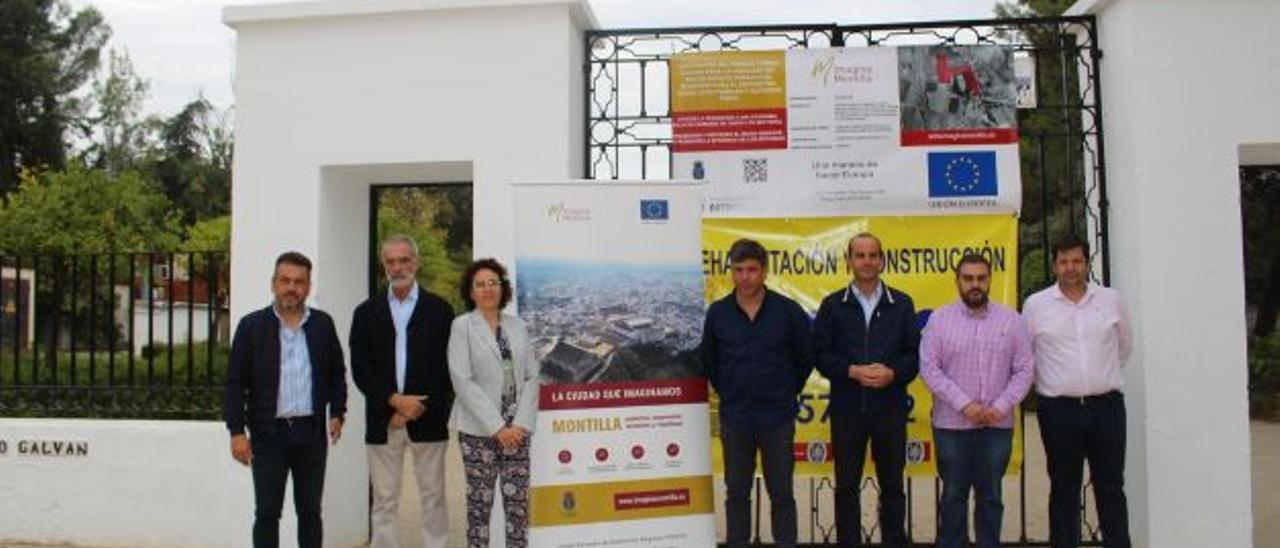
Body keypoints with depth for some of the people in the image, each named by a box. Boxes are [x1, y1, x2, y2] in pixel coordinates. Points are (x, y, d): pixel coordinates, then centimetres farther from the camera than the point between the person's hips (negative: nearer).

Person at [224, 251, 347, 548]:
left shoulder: (323, 324, 4)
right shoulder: (252, 325, -2)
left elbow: (337, 373, 12)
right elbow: (235, 382, -3)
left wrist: (337, 413, 2)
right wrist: (237, 431, -8)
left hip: (312, 432, 2)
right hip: (268, 433, -2)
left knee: (310, 510, 9)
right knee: (267, 512, 4)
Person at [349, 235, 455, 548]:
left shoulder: (439, 309, 3)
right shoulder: (366, 313, 8)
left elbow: (448, 367, -2)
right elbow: (360, 369, 1)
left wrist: (417, 409, -9)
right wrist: (395, 401, -12)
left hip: (427, 420, -1)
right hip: (383, 422, 1)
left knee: (433, 496, 4)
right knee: (384, 499, 6)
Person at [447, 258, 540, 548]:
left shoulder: (518, 325, 9)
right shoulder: (462, 326, -2)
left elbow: (531, 377, 6)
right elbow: (462, 381, -10)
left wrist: (521, 423, -7)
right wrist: (497, 427, -14)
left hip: (516, 428, 3)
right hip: (479, 429, -3)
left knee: (519, 503, 3)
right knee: (480, 504, 3)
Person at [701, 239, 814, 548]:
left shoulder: (788, 311, -6)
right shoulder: (717, 313, -2)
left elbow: (806, 357, 5)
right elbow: (709, 360, 11)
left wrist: (788, 392, 5)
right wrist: (727, 393, 9)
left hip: (777, 417, -1)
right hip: (735, 418, 1)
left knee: (781, 494, 8)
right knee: (737, 494, 11)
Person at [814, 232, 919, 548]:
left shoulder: (901, 304, 7)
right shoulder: (832, 305, 4)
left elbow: (915, 353, 4)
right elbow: (821, 354, 0)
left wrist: (893, 373, -14)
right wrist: (851, 371, -14)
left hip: (890, 407, 1)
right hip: (847, 408, 0)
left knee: (892, 484, 9)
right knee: (846, 485, 7)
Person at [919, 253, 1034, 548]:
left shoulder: (1011, 320, 3)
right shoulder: (939, 319, -1)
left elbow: (1024, 370, 1)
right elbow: (929, 369, -6)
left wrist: (1001, 407, -12)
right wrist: (964, 404, -14)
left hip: (998, 425, 1)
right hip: (952, 424, -1)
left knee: (990, 495, 11)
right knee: (953, 495, 8)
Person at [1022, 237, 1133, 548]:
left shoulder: (1111, 300, 4)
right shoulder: (1036, 304, -2)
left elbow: (1124, 345, 18)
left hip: (1107, 406, 2)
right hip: (1059, 409, -1)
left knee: (1111, 487, 8)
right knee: (1064, 490, 7)